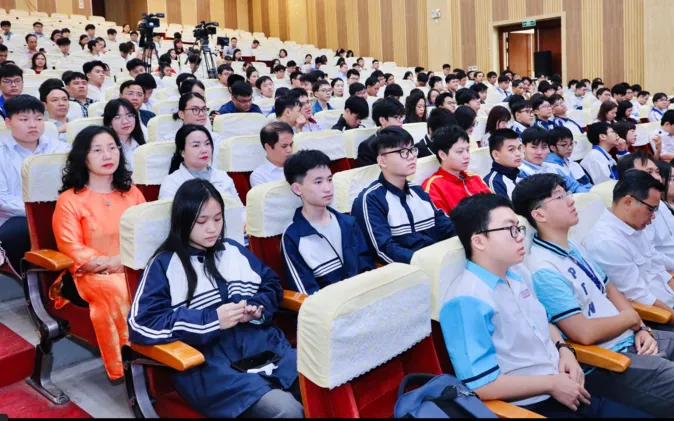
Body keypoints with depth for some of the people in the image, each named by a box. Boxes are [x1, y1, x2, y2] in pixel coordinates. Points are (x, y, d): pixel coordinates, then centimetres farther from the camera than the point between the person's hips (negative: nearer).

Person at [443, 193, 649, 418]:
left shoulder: (519, 274, 7)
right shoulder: (467, 301, -22)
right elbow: (481, 385, -24)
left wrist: (564, 349, 3)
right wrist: (551, 384, -15)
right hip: (528, 407, -8)